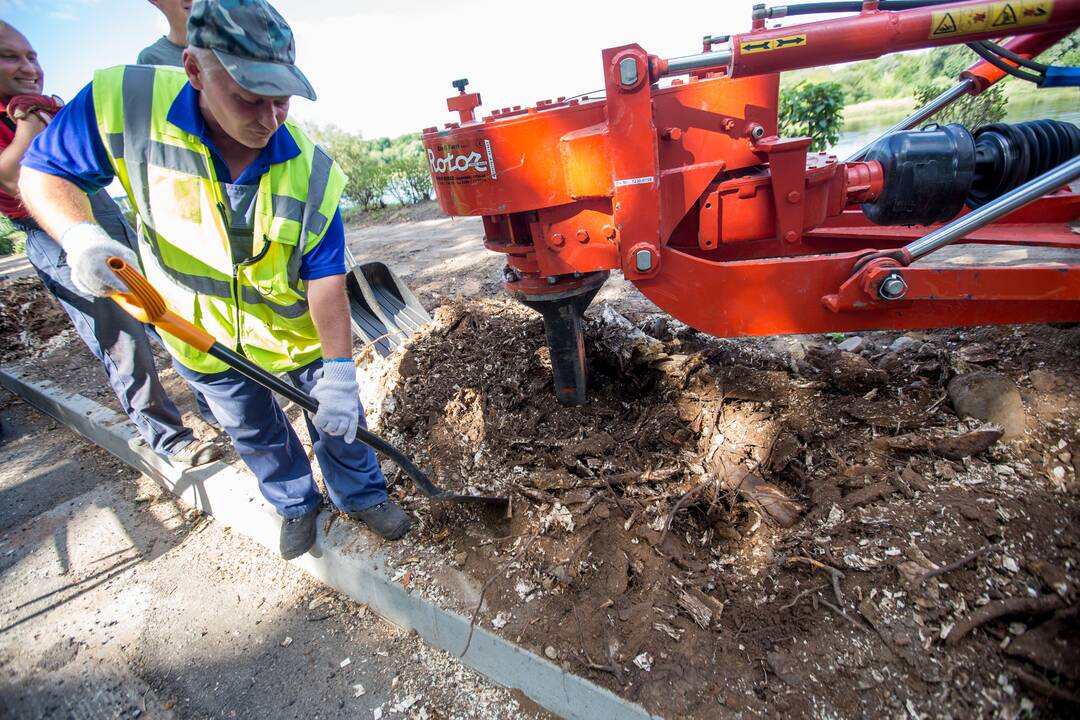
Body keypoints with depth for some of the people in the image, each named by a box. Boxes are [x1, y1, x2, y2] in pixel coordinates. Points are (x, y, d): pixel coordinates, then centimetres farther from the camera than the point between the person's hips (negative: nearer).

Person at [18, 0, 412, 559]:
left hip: (300, 333, -1)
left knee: (338, 420, 14)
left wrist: (339, 376, -30)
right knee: (255, 434, 22)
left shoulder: (312, 170, -23)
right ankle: (295, 504, 48)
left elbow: (326, 277, -23)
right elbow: (42, 172, -9)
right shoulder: (123, 103, -22)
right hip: (205, 339, 2)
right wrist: (80, 234, -32)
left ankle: (361, 495, 42)